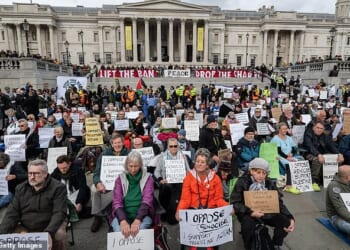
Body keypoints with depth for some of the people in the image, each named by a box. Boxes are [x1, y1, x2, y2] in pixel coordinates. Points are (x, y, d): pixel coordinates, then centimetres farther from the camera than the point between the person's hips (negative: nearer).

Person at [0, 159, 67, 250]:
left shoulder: (58, 188, -14)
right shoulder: (21, 188, 2)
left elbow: (59, 213, -21)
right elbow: (12, 213, 0)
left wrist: (49, 232, -38)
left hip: (51, 226, -4)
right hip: (26, 228, 5)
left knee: (59, 235, -33)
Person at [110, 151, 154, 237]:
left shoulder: (147, 178, 2)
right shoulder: (120, 178, 5)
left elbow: (147, 200, -10)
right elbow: (117, 202, -6)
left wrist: (137, 220, -28)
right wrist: (123, 221, -26)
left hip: (142, 215, -1)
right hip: (122, 216, 1)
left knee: (139, 231, -32)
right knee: (120, 232, -29)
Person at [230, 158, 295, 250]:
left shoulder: (269, 183, 0)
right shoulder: (242, 182, -12)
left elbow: (279, 202, 1)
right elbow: (235, 203, -15)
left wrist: (290, 217, -15)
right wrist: (250, 212, -30)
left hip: (267, 212, 4)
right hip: (249, 213, -4)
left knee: (286, 222, -16)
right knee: (248, 223, -35)